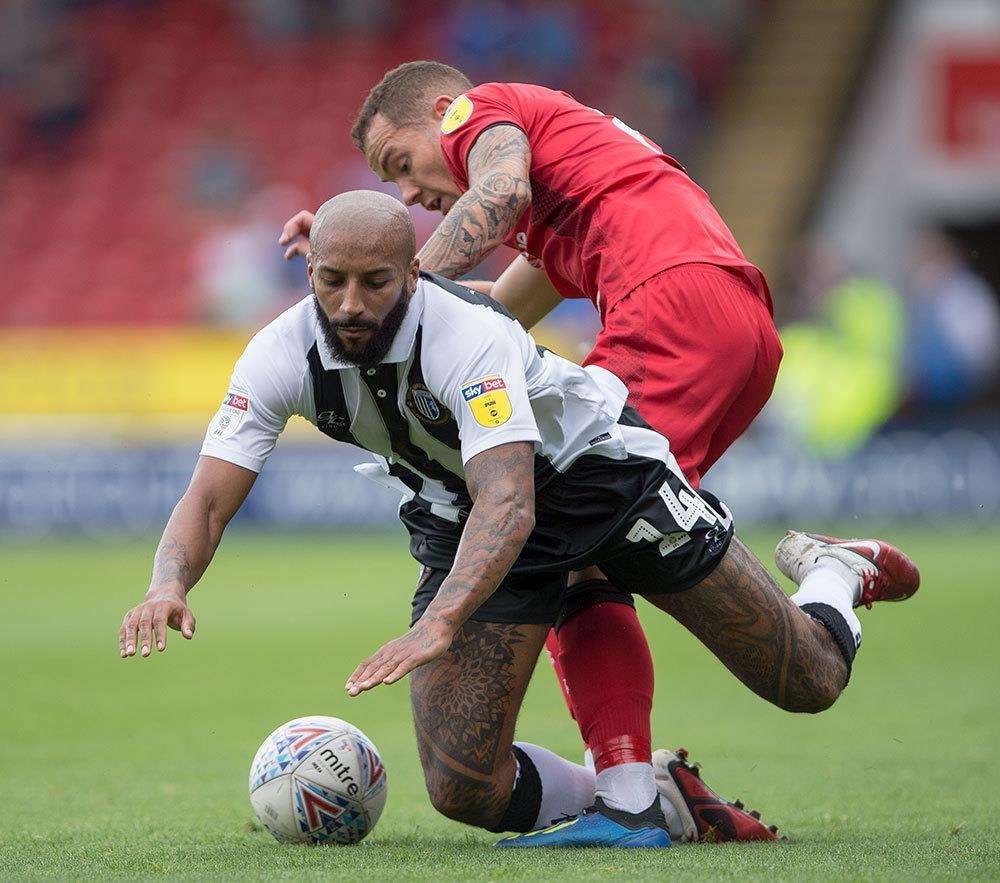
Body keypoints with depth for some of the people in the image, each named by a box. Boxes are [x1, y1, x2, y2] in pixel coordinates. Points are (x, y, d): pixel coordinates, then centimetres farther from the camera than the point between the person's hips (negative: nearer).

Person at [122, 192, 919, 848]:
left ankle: (835, 576, 37)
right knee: (465, 789, -13)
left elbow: (510, 502, -47)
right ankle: (633, 801, 14)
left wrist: (439, 625, -62)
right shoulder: (282, 356, -21)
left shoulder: (468, 336, -36)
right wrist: (168, 586, -46)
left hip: (597, 470, -4)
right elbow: (207, 501, -23)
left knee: (809, 683, 2)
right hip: (464, 515, 4)